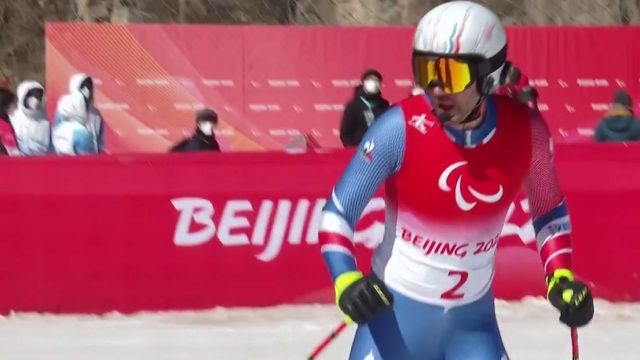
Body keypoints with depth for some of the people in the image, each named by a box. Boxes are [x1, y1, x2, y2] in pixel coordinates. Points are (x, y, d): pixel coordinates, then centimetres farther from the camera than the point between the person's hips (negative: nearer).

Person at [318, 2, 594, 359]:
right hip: (397, 310, -2)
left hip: (472, 319, 2)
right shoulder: (402, 128, -19)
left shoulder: (524, 131, -10)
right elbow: (337, 213, -12)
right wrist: (347, 280, -29)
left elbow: (549, 209, 10)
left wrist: (561, 276, -5)